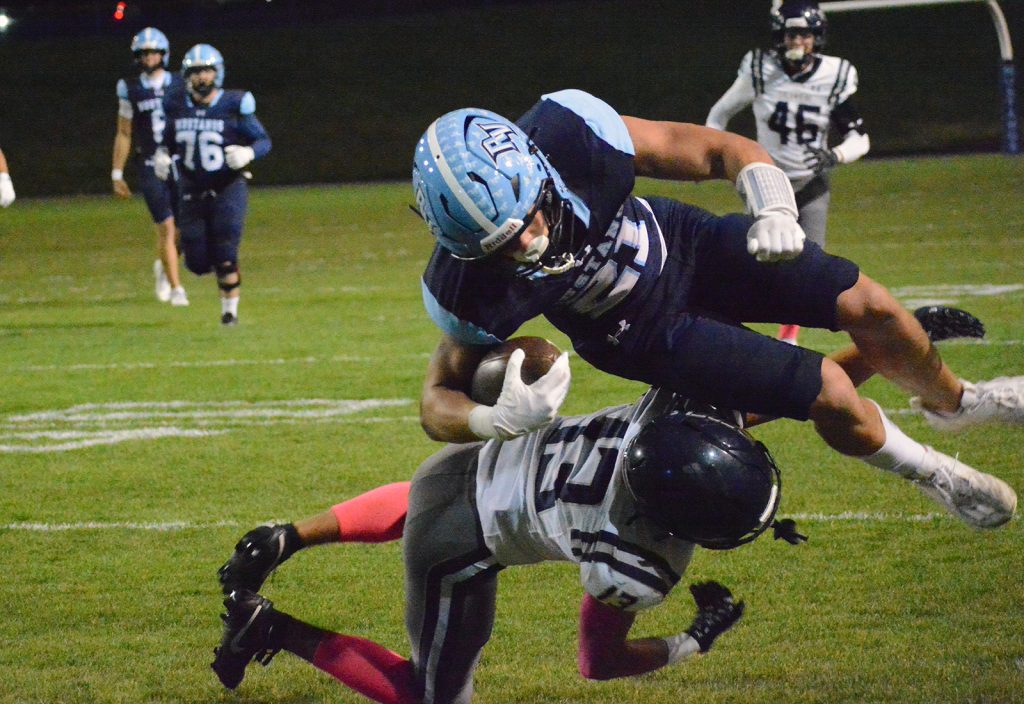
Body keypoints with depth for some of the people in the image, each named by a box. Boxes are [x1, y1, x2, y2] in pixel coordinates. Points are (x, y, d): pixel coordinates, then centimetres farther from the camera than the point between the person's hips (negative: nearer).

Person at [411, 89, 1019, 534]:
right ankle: (929, 472, 24)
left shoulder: (570, 133, -36)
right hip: (642, 333, -2)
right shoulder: (471, 291, -36)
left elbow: (716, 150, -22)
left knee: (868, 308, 5)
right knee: (829, 393, -11)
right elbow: (440, 400, -20)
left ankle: (951, 401, 42)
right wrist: (494, 419, -42)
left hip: (684, 246, 2)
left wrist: (772, 205, -40)